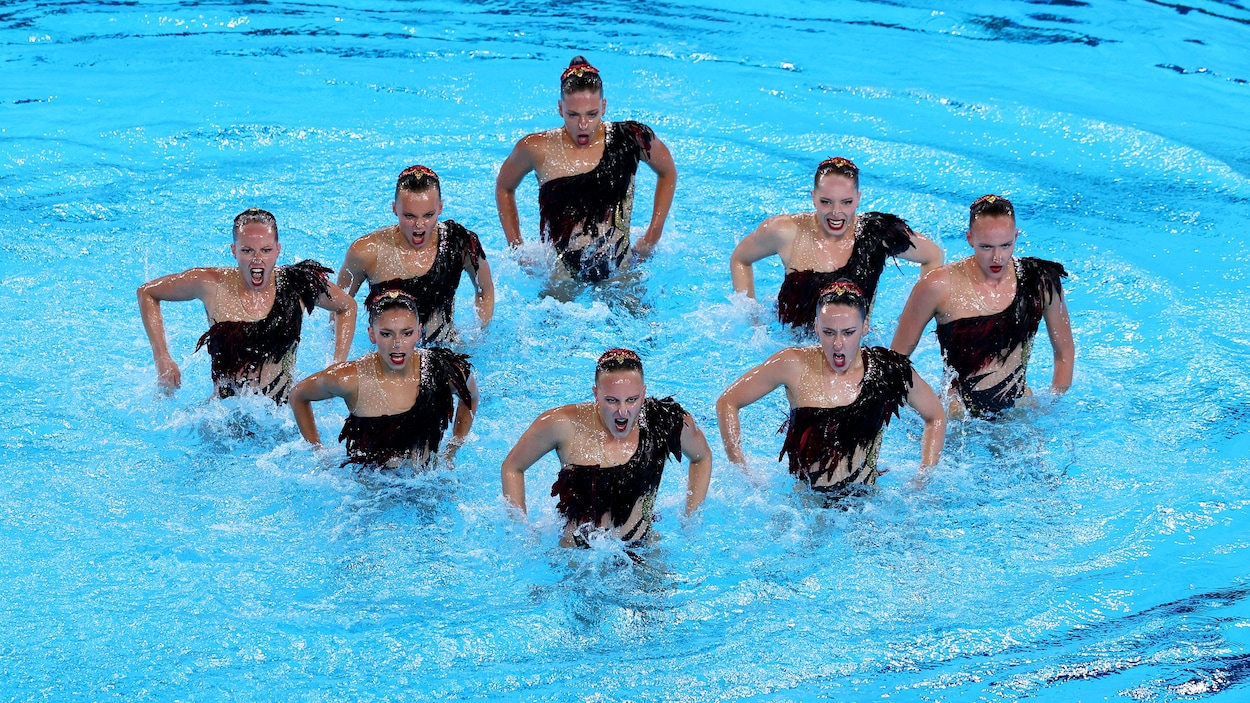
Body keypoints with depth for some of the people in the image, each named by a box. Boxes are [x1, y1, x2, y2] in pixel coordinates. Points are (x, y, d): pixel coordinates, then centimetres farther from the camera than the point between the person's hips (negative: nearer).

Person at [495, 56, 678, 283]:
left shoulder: (629, 139, -8)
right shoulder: (538, 150, -9)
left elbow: (667, 173, 12)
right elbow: (504, 189, 11)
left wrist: (652, 236, 6)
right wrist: (517, 249, 5)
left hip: (619, 271, 1)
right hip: (560, 275, -1)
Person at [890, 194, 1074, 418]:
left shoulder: (1040, 282, -1)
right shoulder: (939, 287, -8)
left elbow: (1065, 352, 13)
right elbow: (897, 356, 0)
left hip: (1019, 411, 3)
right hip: (958, 415, -3)